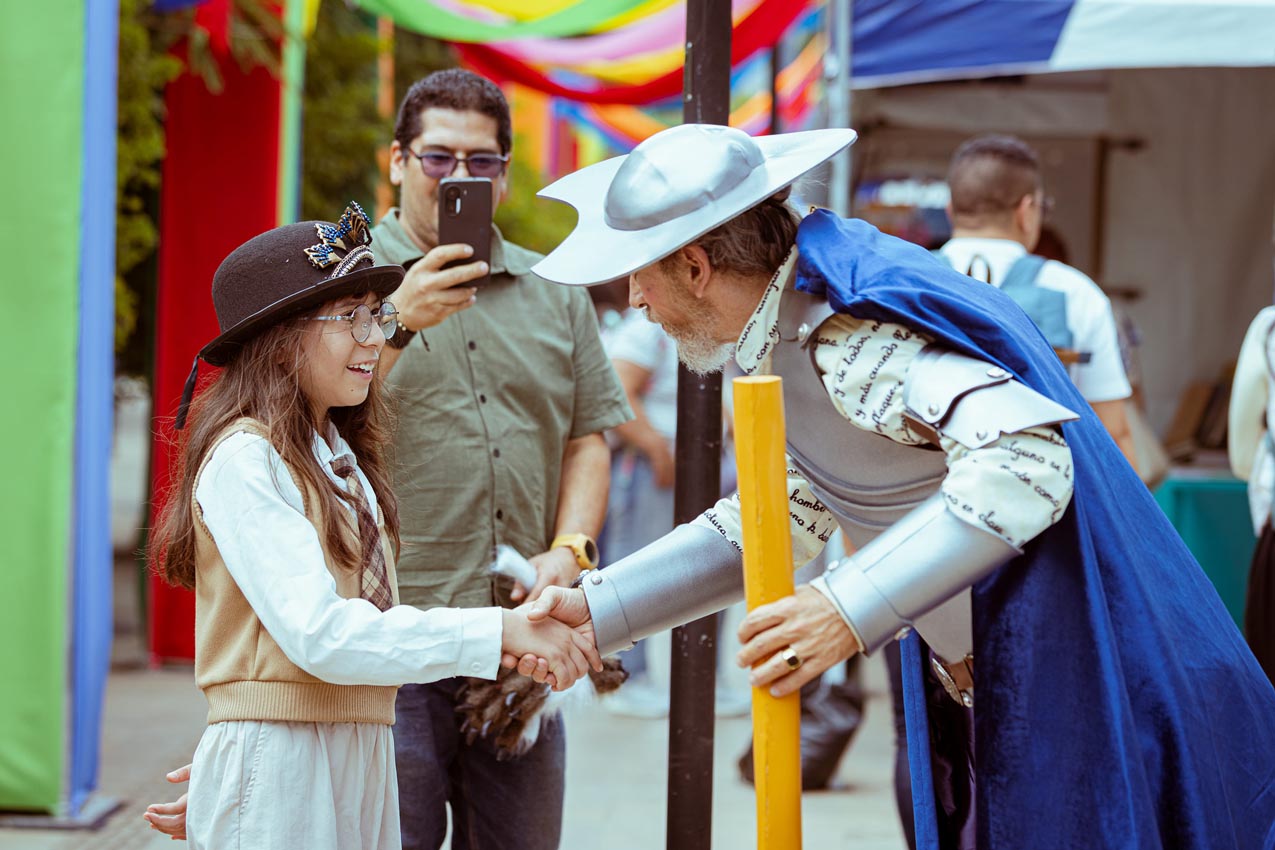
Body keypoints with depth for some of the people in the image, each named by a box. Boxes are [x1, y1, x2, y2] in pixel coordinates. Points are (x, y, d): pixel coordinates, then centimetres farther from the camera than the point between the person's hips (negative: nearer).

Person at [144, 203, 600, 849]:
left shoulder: (339, 457, 14)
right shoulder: (244, 460, -12)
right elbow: (319, 636, -21)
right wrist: (500, 633, -21)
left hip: (359, 760, 7)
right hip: (278, 765, -7)